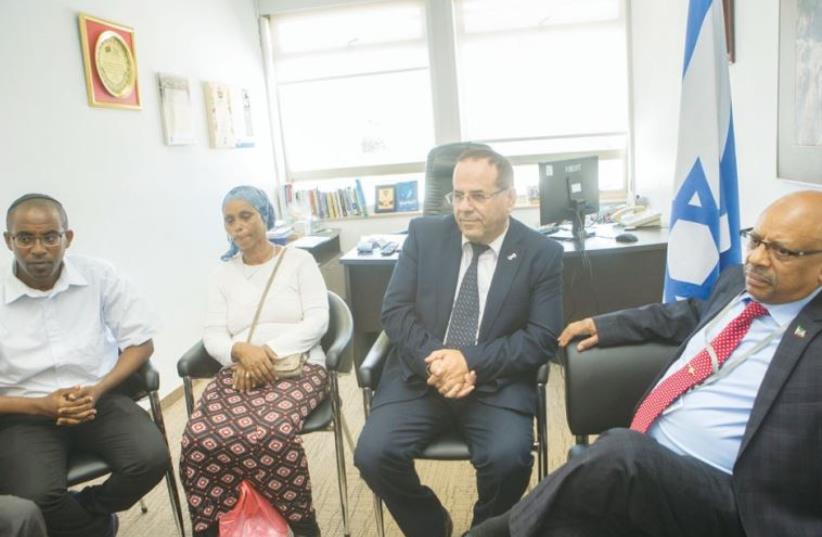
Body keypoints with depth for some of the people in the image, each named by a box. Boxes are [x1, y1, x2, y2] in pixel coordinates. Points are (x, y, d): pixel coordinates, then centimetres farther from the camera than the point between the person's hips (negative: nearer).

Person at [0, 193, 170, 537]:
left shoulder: (99, 276, -3)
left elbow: (141, 342, 1)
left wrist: (98, 390, -13)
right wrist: (40, 406, -18)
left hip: (100, 398, 1)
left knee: (151, 459, -24)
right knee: (34, 498, -28)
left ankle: (87, 508, 8)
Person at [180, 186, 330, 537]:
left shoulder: (299, 260, 9)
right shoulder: (223, 274, 18)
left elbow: (317, 322, -2)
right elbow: (212, 336, 8)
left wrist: (268, 352, -14)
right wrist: (242, 351, -15)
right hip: (239, 372, 3)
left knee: (270, 433, -35)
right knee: (199, 438, -28)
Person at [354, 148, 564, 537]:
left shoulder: (543, 254, -2)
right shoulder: (424, 234, 3)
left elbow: (542, 339, -6)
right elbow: (395, 309, 0)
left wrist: (471, 361, -18)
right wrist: (433, 360, -17)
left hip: (496, 381, -1)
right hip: (421, 374, 2)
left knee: (509, 459, -27)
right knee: (373, 454, -18)